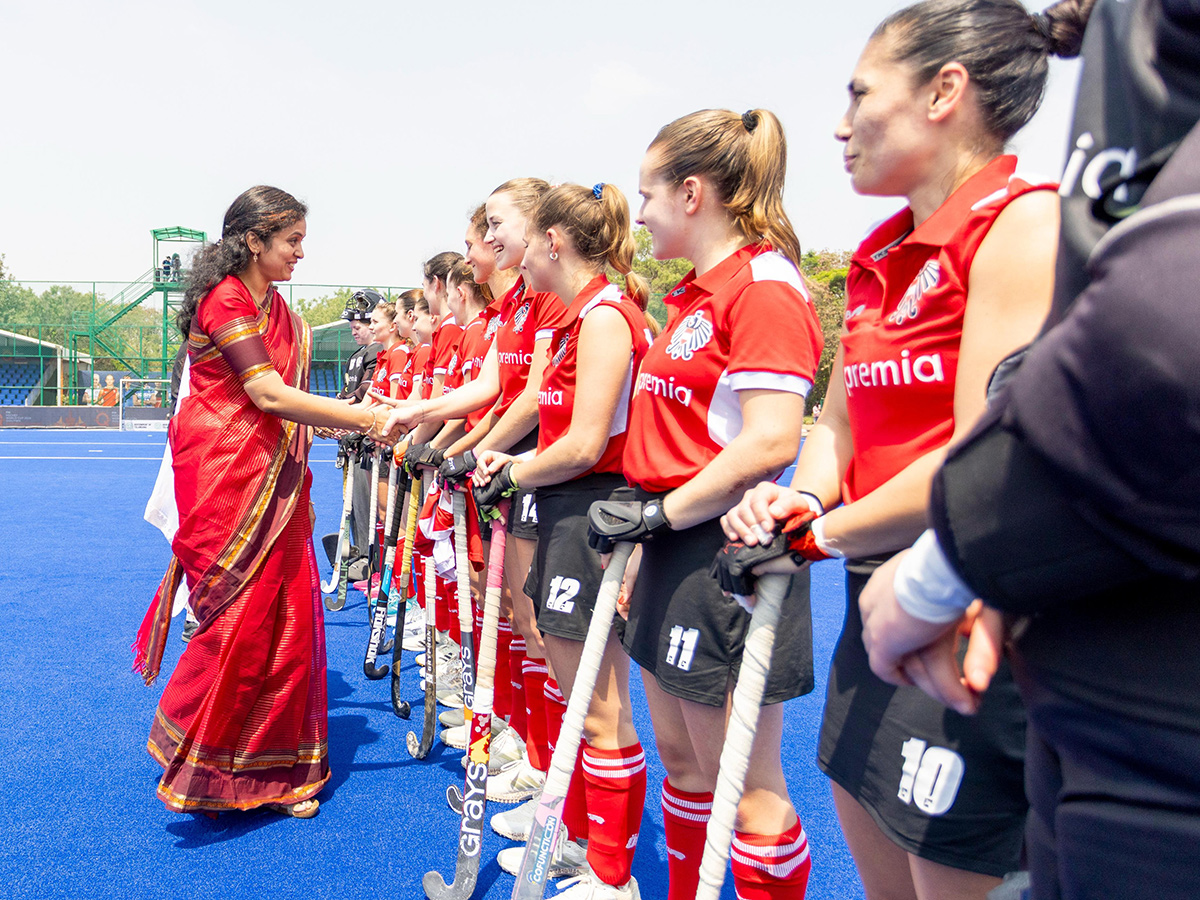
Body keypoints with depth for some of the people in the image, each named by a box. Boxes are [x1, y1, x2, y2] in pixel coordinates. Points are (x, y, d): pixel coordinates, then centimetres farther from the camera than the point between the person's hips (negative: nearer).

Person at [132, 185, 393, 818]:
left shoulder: (276, 309, 16)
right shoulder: (224, 300, -12)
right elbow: (270, 395, -21)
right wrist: (366, 420, -21)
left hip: (272, 484, 8)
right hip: (224, 477, -8)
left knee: (287, 621, 9)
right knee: (239, 623, -3)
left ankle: (272, 774, 22)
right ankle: (196, 769, 17)